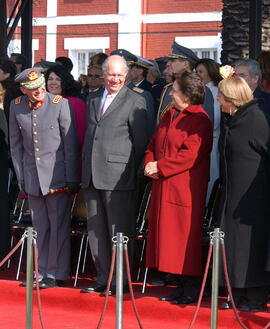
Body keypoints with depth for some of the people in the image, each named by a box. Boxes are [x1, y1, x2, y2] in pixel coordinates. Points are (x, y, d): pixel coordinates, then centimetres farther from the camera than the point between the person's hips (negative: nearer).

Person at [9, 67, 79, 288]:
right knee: (40, 227, 10)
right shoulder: (16, 107, 1)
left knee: (59, 225, 0)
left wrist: (71, 179, -7)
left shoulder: (60, 104, -10)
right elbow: (16, 144, 11)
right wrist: (21, 177, 9)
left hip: (57, 174, -4)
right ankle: (43, 273, 17)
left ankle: (57, 274, 7)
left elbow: (70, 144, -6)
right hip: (32, 176, 4)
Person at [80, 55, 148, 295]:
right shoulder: (93, 99, 17)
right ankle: (103, 278, 18)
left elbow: (140, 142, -3)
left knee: (119, 231, -2)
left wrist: (134, 173, -4)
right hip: (91, 176, 6)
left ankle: (120, 281, 6)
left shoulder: (135, 102, -3)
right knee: (96, 230, 10)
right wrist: (85, 168, 17)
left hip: (118, 176, -6)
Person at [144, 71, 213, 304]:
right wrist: (150, 164, -1)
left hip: (184, 188, -9)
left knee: (184, 235, -6)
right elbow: (154, 143, 19)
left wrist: (159, 166, -17)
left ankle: (193, 289, 3)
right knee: (167, 234, 9)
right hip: (164, 186, 9)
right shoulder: (170, 115, 15)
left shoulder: (199, 121, -12)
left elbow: (190, 154, -21)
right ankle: (182, 285, 16)